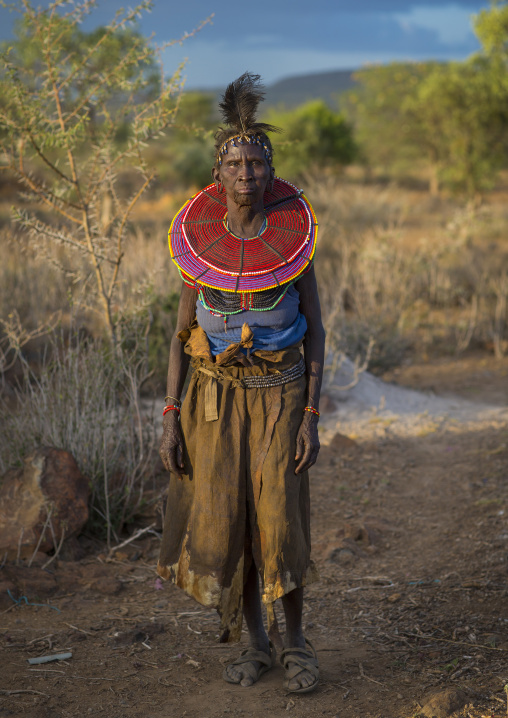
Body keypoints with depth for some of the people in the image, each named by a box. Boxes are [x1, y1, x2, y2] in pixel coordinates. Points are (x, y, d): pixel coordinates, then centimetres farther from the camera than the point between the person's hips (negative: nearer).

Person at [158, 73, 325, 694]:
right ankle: (256, 641, 22)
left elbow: (315, 330, -3)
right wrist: (171, 418, -4)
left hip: (279, 391, -1)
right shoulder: (198, 239, -3)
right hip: (216, 392, 2)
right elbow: (182, 331, 2)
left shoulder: (293, 235, -6)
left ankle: (295, 637, 18)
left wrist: (311, 417, -9)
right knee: (222, 521, 1)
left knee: (279, 520, -5)